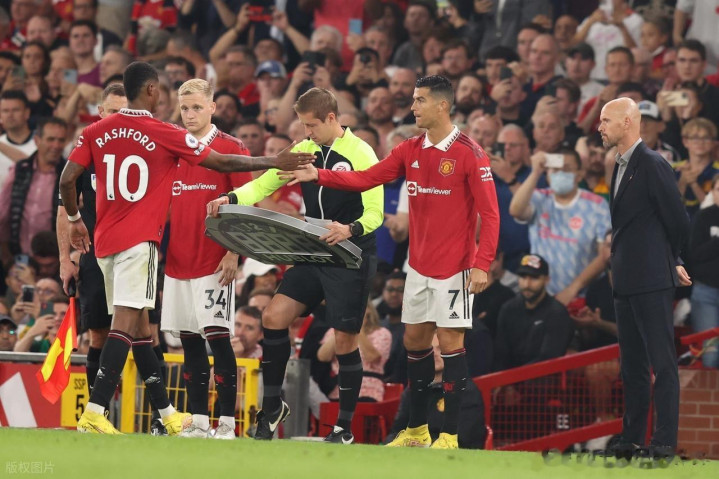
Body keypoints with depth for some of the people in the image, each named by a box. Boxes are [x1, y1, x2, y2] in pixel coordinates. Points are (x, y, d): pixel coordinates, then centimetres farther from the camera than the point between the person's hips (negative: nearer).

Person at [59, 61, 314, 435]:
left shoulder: (95, 132, 6)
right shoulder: (164, 135, -5)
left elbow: (67, 180, 3)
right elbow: (222, 164, 1)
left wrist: (74, 219, 22)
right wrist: (275, 163, 12)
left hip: (104, 239, 6)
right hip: (139, 240, -6)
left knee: (139, 326, 14)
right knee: (126, 323, -12)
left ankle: (167, 414, 23)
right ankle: (94, 413, -25)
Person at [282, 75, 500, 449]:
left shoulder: (469, 153, -11)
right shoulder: (410, 151, 8)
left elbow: (489, 213, -13)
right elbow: (365, 179, 7)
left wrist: (482, 264, -20)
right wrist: (318, 176, -4)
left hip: (453, 269, -7)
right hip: (418, 266, 7)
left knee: (450, 342, -6)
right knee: (415, 341, 9)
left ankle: (450, 435, -3)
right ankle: (416, 430, 19)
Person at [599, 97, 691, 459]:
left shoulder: (653, 165, -13)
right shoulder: (620, 167, 14)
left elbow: (678, 220, -11)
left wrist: (672, 262, 5)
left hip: (652, 280, -9)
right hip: (626, 280, 9)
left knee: (662, 362, -5)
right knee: (632, 363, 12)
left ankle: (665, 439, -5)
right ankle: (632, 436, 17)